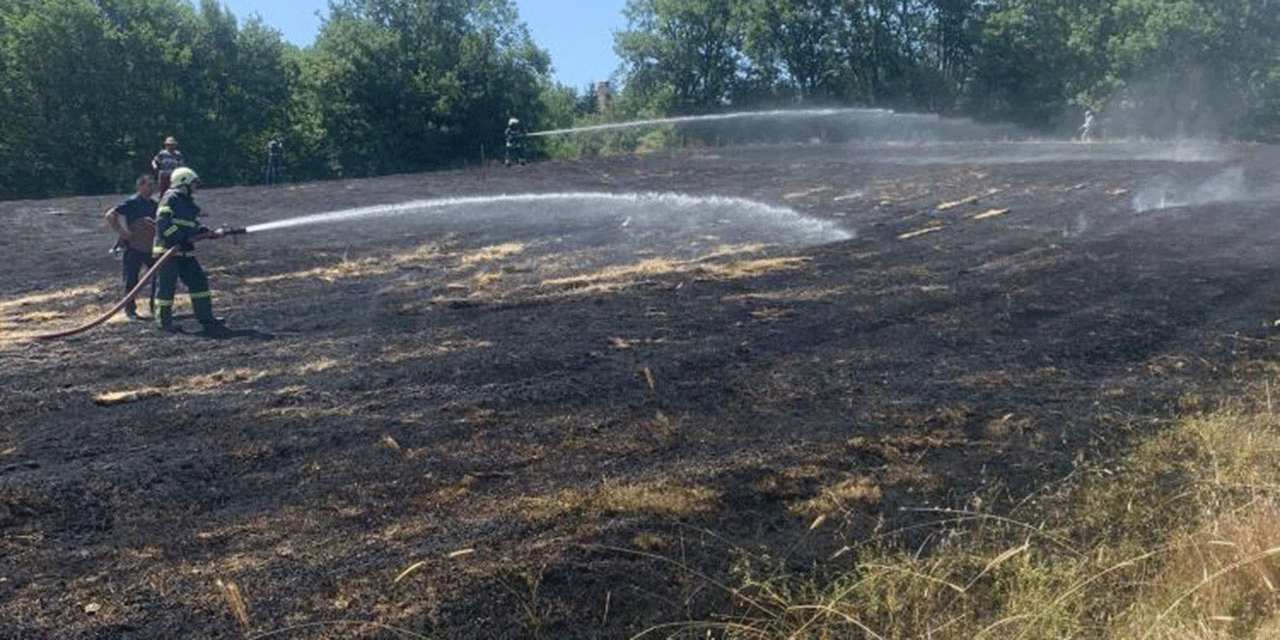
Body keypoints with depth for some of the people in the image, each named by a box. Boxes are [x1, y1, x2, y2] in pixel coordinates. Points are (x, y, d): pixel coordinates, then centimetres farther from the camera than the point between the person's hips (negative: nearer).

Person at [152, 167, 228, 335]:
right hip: (168, 250, -9)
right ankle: (163, 322, 11)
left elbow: (194, 226, 25)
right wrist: (181, 238, -24)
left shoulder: (188, 202, 19)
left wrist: (209, 233, 10)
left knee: (199, 282, 3)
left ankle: (206, 318, 6)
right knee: (166, 286, -1)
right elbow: (162, 223, -19)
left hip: (185, 252, 9)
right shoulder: (170, 199, -10)